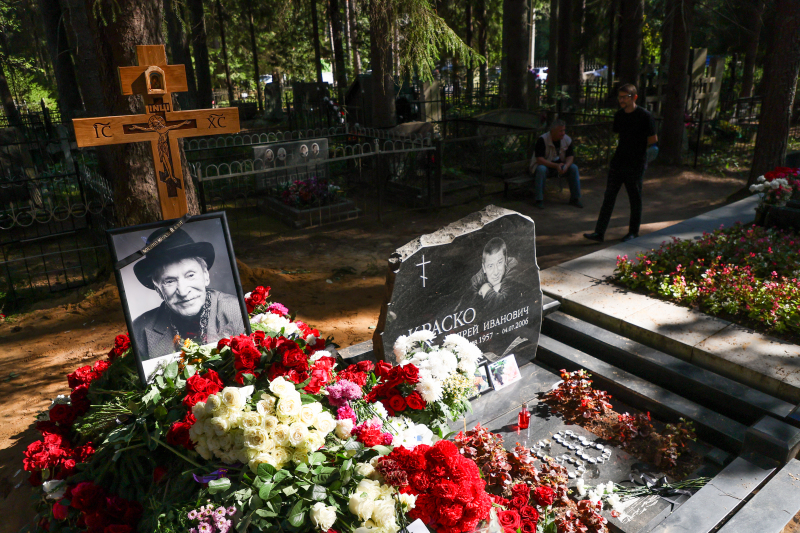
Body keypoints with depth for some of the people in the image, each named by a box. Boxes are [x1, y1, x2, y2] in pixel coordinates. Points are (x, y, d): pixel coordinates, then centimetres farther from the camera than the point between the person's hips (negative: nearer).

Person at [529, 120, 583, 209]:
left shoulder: (567, 140, -4)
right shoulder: (542, 140, -21)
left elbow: (570, 156, -4)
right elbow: (539, 160, -26)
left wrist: (566, 166, -28)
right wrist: (556, 166, -35)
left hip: (559, 165, 5)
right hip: (544, 165, -5)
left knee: (574, 168, -19)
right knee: (541, 169, -38)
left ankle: (574, 198, -10)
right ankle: (539, 200, -31)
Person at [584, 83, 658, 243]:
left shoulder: (644, 116, -9)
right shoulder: (619, 115, 9)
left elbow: (653, 140, -3)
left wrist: (651, 150, -15)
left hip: (635, 165, -5)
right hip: (618, 162, 5)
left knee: (635, 199, 7)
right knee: (609, 197, 2)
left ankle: (633, 232, 21)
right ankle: (599, 232, 2)